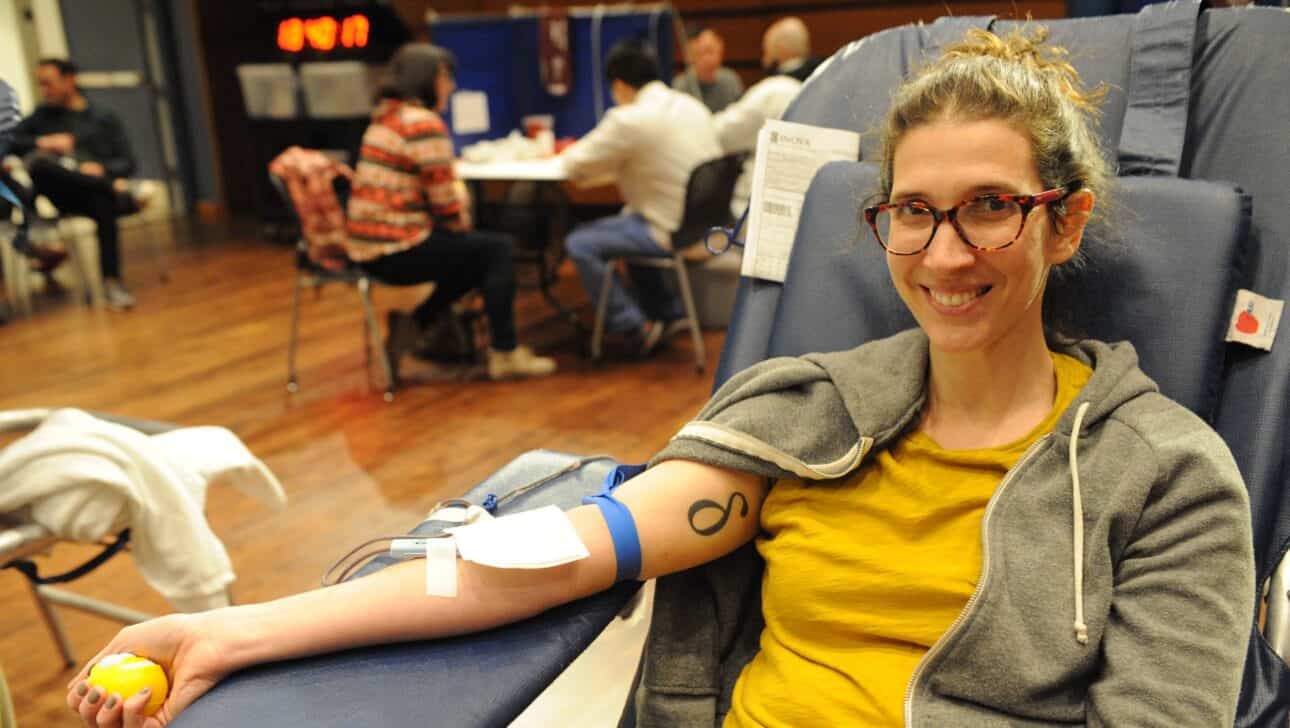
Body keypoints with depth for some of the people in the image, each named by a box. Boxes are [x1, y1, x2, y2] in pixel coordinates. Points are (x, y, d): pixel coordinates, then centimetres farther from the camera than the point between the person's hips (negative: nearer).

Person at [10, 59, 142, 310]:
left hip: (93, 191, -1)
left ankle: (111, 281, -38)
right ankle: (116, 189, -40)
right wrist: (41, 143, -3)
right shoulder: (42, 115, 28)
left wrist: (102, 169, -10)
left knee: (104, 204, -40)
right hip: (56, 191, 1)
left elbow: (127, 163, 11)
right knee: (39, 162, -35)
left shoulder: (105, 118, 22)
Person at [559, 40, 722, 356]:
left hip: (673, 233, -9)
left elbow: (575, 166, -7)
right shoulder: (692, 105, 9)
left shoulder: (629, 119, -15)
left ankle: (634, 327, 4)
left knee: (579, 243, -4)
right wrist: (615, 160, 23)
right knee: (628, 222, 32)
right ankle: (668, 314, 32)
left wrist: (570, 154, 16)